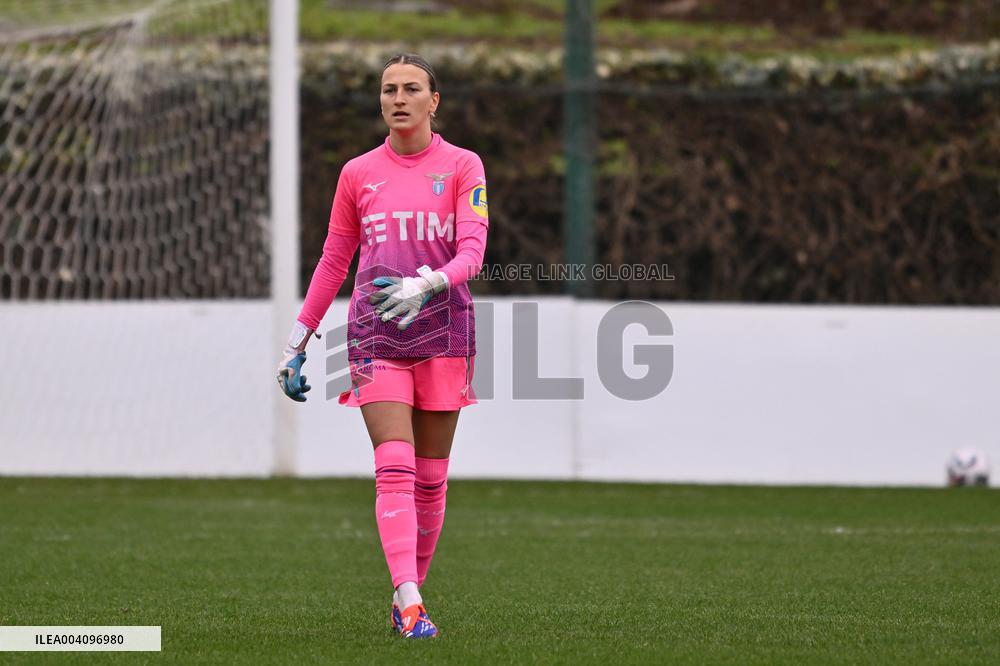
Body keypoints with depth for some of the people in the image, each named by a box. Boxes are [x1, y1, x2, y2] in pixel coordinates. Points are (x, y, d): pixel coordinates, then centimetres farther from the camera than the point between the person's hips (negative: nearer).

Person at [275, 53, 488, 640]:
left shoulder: (462, 166, 3)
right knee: (395, 467, -14)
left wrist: (428, 284, -28)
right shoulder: (358, 174, 9)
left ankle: (410, 592, 15)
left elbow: (473, 250, -9)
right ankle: (410, 606, -24)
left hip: (444, 330, 0)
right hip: (377, 335, 0)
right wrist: (298, 341, 13)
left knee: (430, 477, 2)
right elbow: (333, 262, 15)